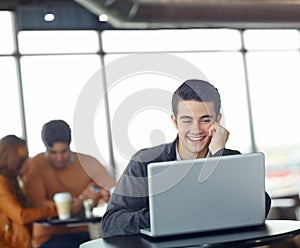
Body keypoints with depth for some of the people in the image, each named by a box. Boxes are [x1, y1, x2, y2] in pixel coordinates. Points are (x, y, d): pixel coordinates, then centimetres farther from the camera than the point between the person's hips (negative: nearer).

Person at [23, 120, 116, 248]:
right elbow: (37, 204, -15)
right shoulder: (34, 166, -4)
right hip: (51, 236, -2)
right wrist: (81, 200, -23)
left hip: (88, 231, 2)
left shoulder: (87, 163, 4)